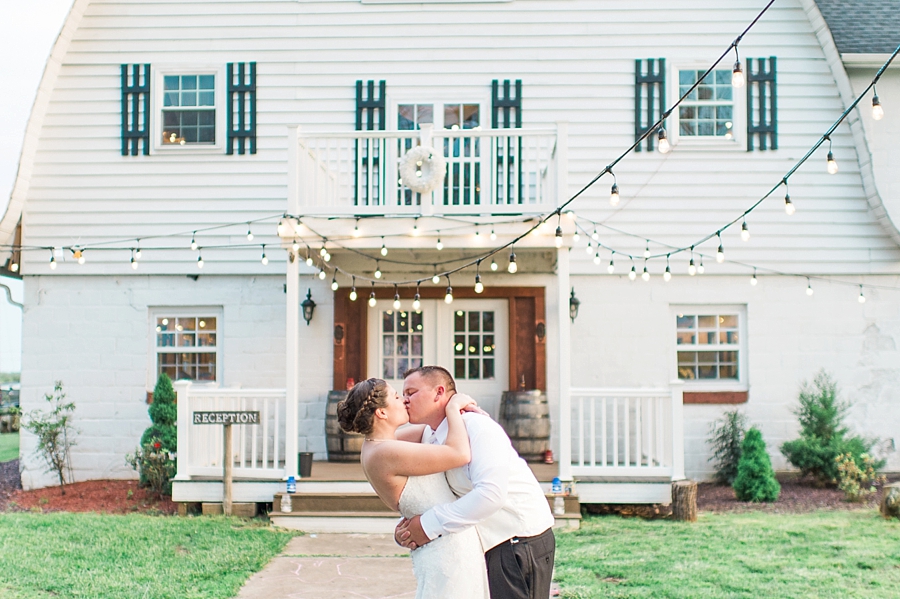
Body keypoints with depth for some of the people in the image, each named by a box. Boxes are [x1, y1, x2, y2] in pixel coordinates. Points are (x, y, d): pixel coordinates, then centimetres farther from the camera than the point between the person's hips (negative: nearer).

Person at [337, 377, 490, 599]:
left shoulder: (375, 444, 7)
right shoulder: (385, 453, -22)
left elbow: (426, 428, 26)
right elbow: (460, 454, -21)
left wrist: (459, 408, 9)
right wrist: (453, 408, -7)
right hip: (447, 548, -10)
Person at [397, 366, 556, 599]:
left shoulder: (477, 427, -20)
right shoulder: (430, 440, 8)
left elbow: (491, 494, -32)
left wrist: (429, 525, -27)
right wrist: (405, 532, -10)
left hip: (521, 541, -9)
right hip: (490, 545, 9)